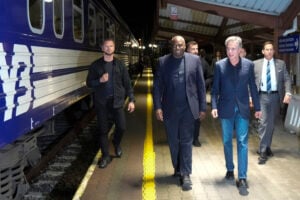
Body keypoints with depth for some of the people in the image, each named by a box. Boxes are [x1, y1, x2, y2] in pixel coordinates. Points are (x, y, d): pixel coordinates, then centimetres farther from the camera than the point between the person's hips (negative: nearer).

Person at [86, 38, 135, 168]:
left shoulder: (120, 64, 4)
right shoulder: (96, 65, 2)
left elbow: (127, 83, 4)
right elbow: (89, 83, 3)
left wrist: (131, 100, -3)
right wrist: (99, 80, -17)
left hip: (117, 101, 0)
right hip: (101, 102, 0)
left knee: (121, 127, 0)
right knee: (103, 130, 4)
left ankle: (116, 143, 33)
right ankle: (105, 156, 16)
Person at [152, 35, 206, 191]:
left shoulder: (194, 60, 1)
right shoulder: (162, 61, 2)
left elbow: (201, 84, 2)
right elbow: (157, 86, 0)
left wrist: (202, 107, 0)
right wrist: (157, 107, -8)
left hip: (188, 108, -1)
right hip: (169, 109, 1)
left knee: (186, 141, 2)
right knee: (173, 141, 13)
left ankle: (185, 174, 9)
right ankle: (177, 168, 32)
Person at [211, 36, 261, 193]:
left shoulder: (248, 65, -1)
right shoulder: (219, 65, -2)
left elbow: (253, 87, 5)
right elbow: (215, 88, 0)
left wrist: (257, 107, 7)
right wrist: (214, 106, -10)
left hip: (242, 109, -1)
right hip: (226, 109, 1)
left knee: (242, 142, -4)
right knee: (227, 141, 11)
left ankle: (242, 178, -2)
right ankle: (230, 169, 29)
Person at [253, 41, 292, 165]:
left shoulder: (281, 64, 6)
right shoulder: (256, 64, 3)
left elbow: (286, 79, 2)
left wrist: (288, 93, -13)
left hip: (275, 96, 2)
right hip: (261, 96, -2)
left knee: (271, 123, 11)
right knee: (263, 122, -10)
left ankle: (267, 147, 27)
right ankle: (263, 151, -4)